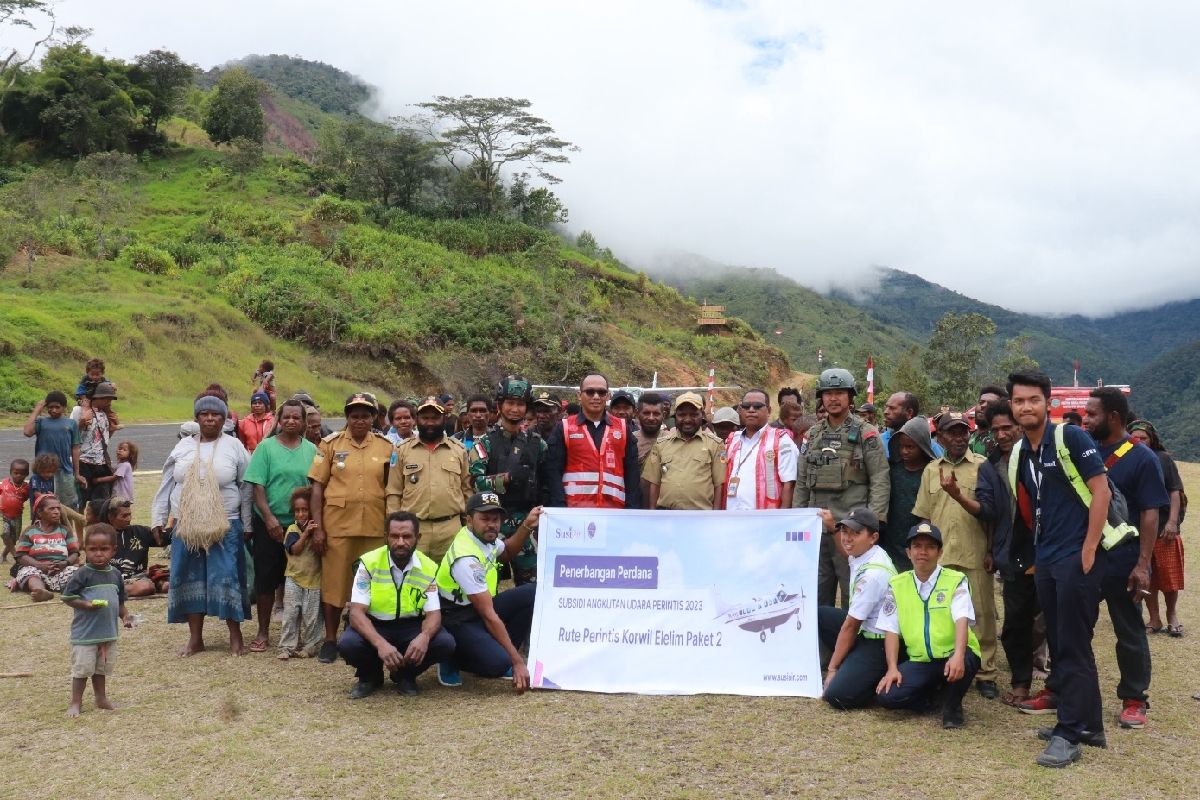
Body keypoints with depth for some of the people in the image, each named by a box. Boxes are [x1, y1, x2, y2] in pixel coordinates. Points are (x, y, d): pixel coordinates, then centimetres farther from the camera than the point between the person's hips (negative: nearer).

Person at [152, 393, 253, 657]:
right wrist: (158, 519, 7)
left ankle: (236, 635, 8)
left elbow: (246, 488, 0)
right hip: (186, 526, 3)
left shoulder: (234, 446, -1)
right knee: (190, 580, 7)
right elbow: (167, 485, 11)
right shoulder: (183, 447, 7)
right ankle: (195, 638, 17)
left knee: (226, 578, -4)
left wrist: (247, 525, -2)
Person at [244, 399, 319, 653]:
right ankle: (263, 632, 14)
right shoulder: (266, 447, -2)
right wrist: (269, 518, -15)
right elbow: (257, 486, -7)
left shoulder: (311, 450, 4)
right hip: (269, 524, -2)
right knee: (266, 578, 3)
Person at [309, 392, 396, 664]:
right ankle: (330, 640, 17)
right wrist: (317, 527, -5)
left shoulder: (386, 447, 6)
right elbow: (317, 487, 1)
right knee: (334, 582, 5)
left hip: (374, 527, 1)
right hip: (337, 525, -1)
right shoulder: (330, 444, 2)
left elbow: (392, 489, 10)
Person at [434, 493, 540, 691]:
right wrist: (517, 661, -24)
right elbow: (489, 616, -27)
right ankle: (452, 659, 0)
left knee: (533, 593, -7)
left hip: (480, 606, 9)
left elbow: (506, 552, 25)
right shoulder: (466, 558, -28)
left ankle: (502, 654, 3)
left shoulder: (484, 537, -3)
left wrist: (527, 526, 6)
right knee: (498, 663, -31)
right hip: (459, 620, -9)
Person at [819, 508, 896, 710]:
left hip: (881, 644, -10)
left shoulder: (873, 574, -25)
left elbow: (850, 626, -18)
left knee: (837, 696, -21)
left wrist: (832, 668, -10)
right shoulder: (862, 555, 0)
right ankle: (847, 666, 10)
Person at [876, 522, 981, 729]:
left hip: (953, 656, -3)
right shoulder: (897, 585, 4)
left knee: (960, 666, -38)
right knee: (887, 696, -20)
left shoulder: (956, 581, -5)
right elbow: (892, 631, 3)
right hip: (919, 662, 3)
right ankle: (933, 691, 12)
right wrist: (892, 669, -10)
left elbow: (962, 620, -20)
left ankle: (952, 705, -3)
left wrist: (958, 656, -38)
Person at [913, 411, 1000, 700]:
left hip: (975, 556, -3)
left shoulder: (982, 466, 1)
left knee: (982, 615, 2)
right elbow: (922, 516, 14)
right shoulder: (931, 469, 11)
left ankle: (985, 673, 11)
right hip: (939, 555, 3)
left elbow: (988, 512, -3)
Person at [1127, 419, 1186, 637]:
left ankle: (1172, 615, 26)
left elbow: (1175, 492, -1)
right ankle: (1154, 620, 18)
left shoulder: (1163, 459, -1)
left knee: (1170, 576, 4)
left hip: (1164, 528, -1)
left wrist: (1173, 521, -9)